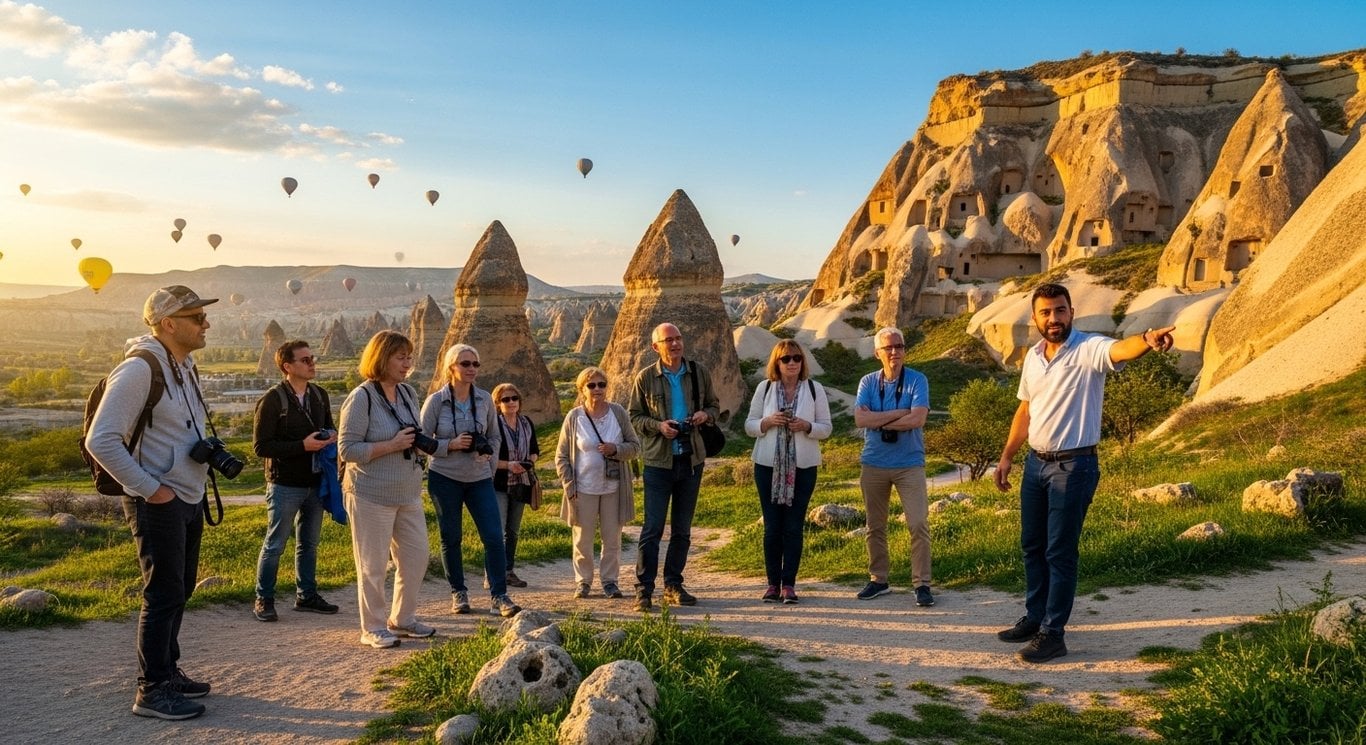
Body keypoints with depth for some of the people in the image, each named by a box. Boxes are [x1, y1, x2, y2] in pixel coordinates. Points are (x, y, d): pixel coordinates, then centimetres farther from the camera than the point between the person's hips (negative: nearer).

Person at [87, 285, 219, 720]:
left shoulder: (184, 367, 11)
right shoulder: (140, 368, -18)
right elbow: (101, 441, -22)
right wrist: (151, 489, -20)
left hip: (189, 500, 9)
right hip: (158, 503, -9)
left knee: (180, 590, 16)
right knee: (163, 594, -3)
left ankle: (167, 670, 30)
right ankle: (152, 690, 7)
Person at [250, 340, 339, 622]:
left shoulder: (319, 395, 7)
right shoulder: (272, 400, -13)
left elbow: (329, 426, 21)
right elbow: (260, 446, -15)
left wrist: (331, 435, -4)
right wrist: (303, 445, -22)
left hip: (315, 483, 6)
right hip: (285, 485, -6)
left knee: (309, 543, 15)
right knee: (275, 544, 4)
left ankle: (306, 596, 26)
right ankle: (263, 600, 16)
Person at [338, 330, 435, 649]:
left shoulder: (409, 393, 8)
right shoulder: (361, 398, -14)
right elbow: (347, 449, -16)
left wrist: (418, 444, 1)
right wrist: (391, 446, -21)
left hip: (409, 494, 7)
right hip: (372, 496, -7)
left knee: (416, 557, 11)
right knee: (373, 565, 3)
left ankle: (402, 619, 28)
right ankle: (373, 628, 17)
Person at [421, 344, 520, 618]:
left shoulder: (485, 399, 1)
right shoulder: (435, 401, -7)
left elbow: (495, 436, 12)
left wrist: (488, 451, -9)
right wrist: (451, 445, -19)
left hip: (480, 478, 2)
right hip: (445, 478, -2)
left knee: (494, 536, -7)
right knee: (451, 538, 8)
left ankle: (499, 597, -1)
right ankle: (458, 593, 24)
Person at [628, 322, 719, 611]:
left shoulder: (699, 373, 5)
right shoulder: (645, 378, -3)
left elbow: (714, 406, 15)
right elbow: (633, 416, 2)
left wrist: (706, 415, -8)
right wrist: (658, 425, -16)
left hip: (692, 460, 3)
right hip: (658, 460, -3)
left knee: (682, 529, 11)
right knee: (652, 528, -5)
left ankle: (673, 586, 23)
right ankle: (644, 590, 2)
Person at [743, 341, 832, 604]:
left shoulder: (814, 389, 3)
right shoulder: (765, 388, 4)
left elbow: (826, 428, 4)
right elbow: (749, 426, 6)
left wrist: (806, 426, -15)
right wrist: (769, 421, -13)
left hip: (803, 467, 0)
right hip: (768, 465, 1)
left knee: (794, 527, 1)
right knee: (772, 527, 3)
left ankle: (789, 584, 10)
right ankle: (773, 583, 13)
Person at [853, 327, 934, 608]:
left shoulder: (917, 381, -4)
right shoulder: (868, 382, 4)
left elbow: (917, 419, -18)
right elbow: (860, 419, -10)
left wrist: (878, 421, -10)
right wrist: (899, 413, -14)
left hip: (910, 463, -3)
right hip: (873, 464, 3)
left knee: (919, 523, -8)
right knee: (875, 526, 11)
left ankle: (922, 584, 0)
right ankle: (878, 579, 23)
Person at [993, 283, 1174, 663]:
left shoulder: (1089, 348, -14)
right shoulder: (1033, 356, 6)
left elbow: (1120, 349, -38)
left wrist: (1147, 340, -60)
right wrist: (1007, 457, 15)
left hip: (1074, 465, -7)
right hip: (1036, 462, 7)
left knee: (1060, 552, -2)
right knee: (1032, 545, 16)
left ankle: (1053, 634, 8)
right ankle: (1034, 618, 32)